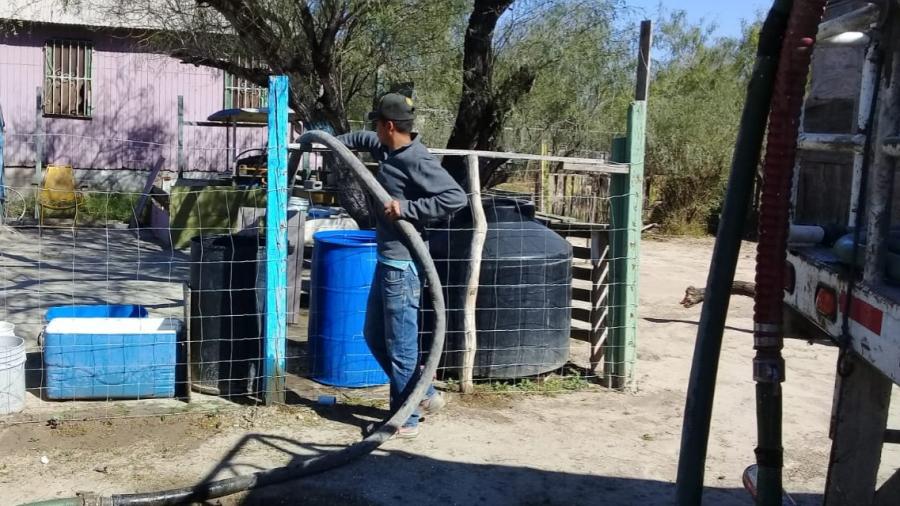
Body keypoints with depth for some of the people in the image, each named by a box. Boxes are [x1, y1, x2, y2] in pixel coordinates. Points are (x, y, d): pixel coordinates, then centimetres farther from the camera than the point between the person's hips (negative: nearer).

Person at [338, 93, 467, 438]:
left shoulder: (417, 160, -19)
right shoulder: (388, 150, 9)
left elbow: (456, 197, -28)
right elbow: (363, 139, 32)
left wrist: (407, 208, -27)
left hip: (403, 265, -10)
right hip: (387, 261, 10)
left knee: (400, 346, 0)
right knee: (375, 336, 19)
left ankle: (406, 420, 12)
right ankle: (423, 394, 29)